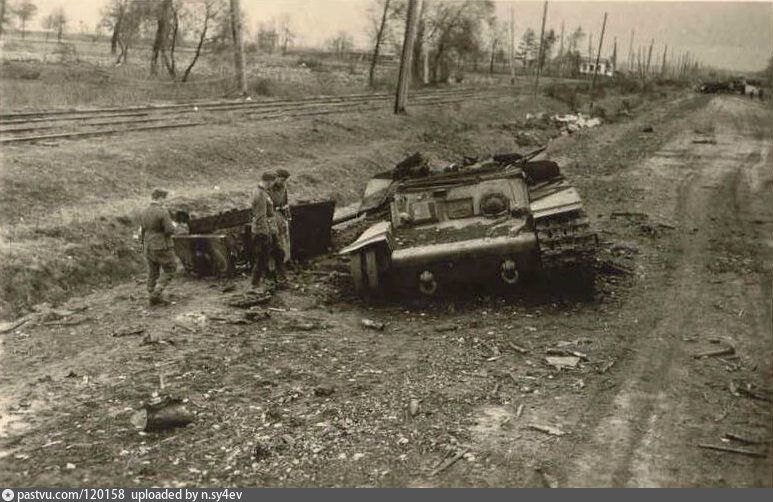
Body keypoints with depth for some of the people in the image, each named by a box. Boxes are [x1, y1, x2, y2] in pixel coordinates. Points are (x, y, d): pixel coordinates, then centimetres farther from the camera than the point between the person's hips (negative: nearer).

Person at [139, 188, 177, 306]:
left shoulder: (144, 213, 5)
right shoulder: (162, 212, -18)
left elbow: (142, 231, 11)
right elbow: (170, 230, -20)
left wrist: (143, 246, 19)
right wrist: (173, 225, 2)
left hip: (148, 247, 7)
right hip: (162, 247, -7)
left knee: (152, 272, 13)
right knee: (170, 270, 7)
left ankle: (153, 298, 17)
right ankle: (157, 293, -2)